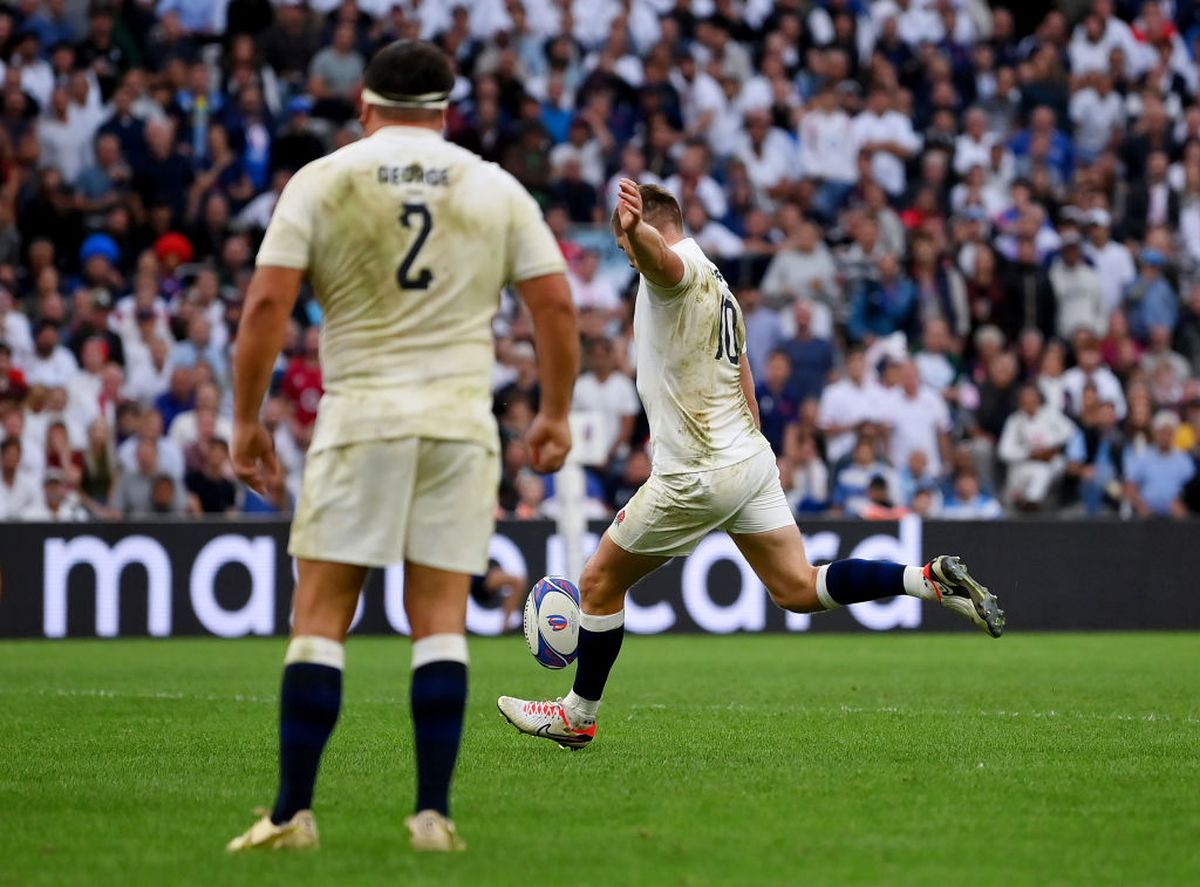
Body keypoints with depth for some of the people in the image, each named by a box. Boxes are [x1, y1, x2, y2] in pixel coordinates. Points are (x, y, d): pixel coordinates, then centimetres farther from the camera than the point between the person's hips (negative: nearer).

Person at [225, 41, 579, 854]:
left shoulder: (322, 180, 2)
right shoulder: (496, 188, 7)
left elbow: (267, 304, -5)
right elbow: (556, 304, 5)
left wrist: (247, 417, 3)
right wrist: (555, 414, 16)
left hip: (358, 415, -2)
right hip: (461, 420, 2)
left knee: (321, 616, 2)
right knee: (441, 619, 4)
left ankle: (293, 812, -3)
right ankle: (434, 814, -1)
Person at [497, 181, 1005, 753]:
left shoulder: (680, 266, -11)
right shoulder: (716, 284, 19)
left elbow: (659, 254, -39)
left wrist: (635, 226, -62)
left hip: (698, 476, -9)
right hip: (751, 459, 9)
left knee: (599, 583, 6)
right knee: (799, 590, 7)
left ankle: (577, 715, 17)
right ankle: (930, 580, -7)